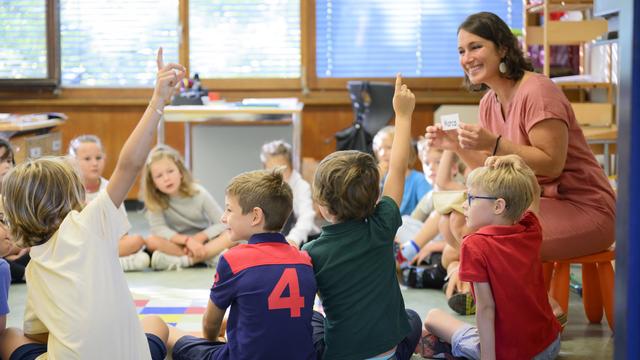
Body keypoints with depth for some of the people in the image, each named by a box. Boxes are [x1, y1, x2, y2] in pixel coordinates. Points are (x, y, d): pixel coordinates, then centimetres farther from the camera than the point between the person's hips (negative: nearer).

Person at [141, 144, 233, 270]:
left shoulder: (199, 193, -13)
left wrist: (199, 238, -24)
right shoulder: (155, 199, -13)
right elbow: (159, 229, -24)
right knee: (152, 241, -31)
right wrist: (187, 240, -34)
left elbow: (223, 223, -12)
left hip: (202, 242, 0)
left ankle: (181, 260, -35)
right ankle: (210, 256, -30)